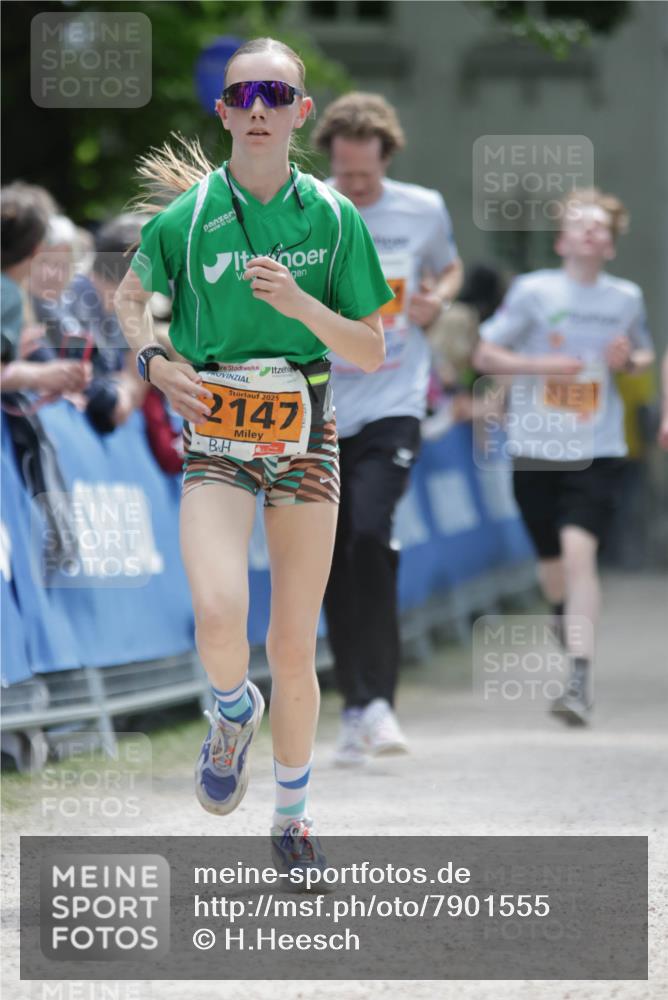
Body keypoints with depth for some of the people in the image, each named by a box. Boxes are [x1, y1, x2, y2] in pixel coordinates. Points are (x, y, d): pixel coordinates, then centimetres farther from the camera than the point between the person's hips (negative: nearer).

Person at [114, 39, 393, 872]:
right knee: (218, 617, -25)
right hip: (215, 435, -1)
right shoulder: (185, 217, -2)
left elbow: (372, 353, 2)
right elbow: (129, 298, 16)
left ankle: (292, 817, 25)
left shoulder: (334, 218, 0)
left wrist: (301, 304, -16)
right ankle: (234, 709, 10)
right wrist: (154, 359, -4)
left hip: (305, 434, 1)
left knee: (294, 650, 5)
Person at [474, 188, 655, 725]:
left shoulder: (627, 298, 6)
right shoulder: (533, 290, -1)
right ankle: (573, 650, 41)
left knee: (579, 550, -19)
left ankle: (581, 681, -24)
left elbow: (646, 354, 23)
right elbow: (485, 355, 2)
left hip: (597, 449, -1)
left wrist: (629, 360, -1)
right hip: (535, 447, 1)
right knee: (552, 563, 10)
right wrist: (542, 365, -13)